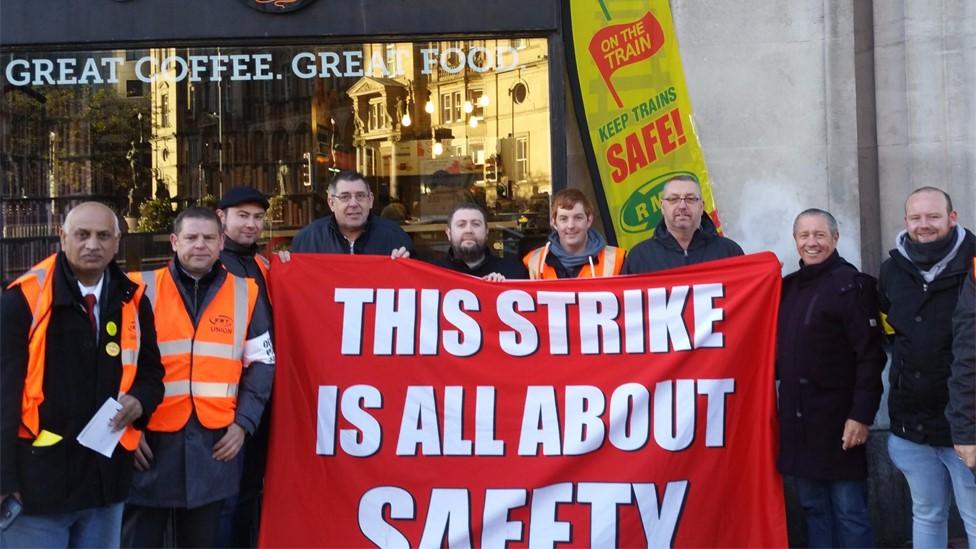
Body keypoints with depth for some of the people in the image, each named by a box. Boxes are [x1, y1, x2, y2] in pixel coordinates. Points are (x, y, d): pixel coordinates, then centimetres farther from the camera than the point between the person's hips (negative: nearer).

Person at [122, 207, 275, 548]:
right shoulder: (143, 290, 1)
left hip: (215, 442, 2)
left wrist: (244, 422, 0)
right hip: (150, 439, -1)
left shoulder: (245, 293, 6)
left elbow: (261, 363, 9)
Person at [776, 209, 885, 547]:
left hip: (836, 419, -6)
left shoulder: (852, 284, -7)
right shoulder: (788, 286, 13)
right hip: (797, 419, 6)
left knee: (848, 512, 2)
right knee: (813, 508, 13)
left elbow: (870, 356, -13)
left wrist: (861, 415, -17)